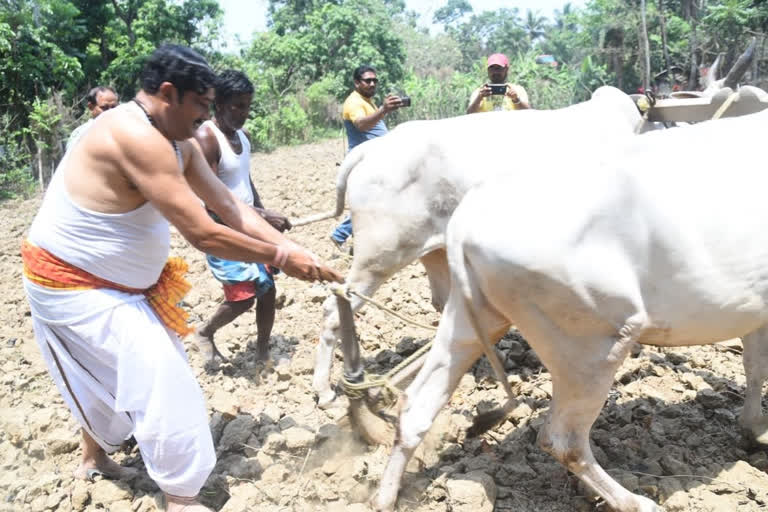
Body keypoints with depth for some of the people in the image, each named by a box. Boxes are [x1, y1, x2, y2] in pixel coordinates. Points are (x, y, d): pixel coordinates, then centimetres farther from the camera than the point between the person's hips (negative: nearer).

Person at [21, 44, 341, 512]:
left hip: (118, 283, 10)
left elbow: (230, 205, -4)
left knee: (113, 372, 24)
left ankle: (95, 456, 49)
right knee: (160, 375, -11)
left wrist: (289, 247, -13)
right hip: (73, 284, -10)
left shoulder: (179, 143, -2)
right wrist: (281, 258, -24)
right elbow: (203, 234, -33)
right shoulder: (136, 136, -32)